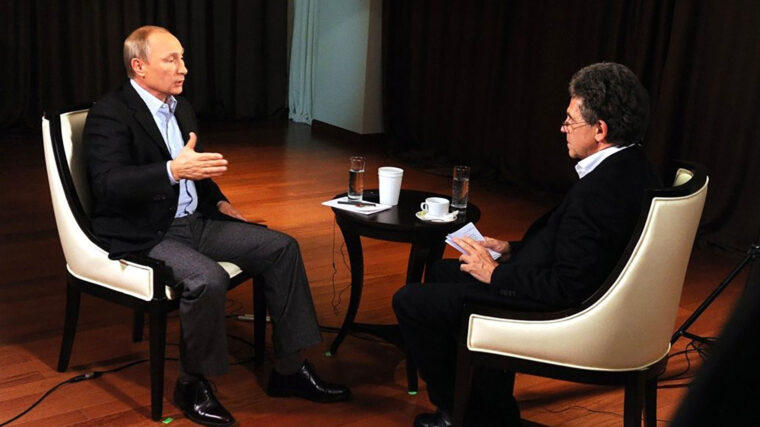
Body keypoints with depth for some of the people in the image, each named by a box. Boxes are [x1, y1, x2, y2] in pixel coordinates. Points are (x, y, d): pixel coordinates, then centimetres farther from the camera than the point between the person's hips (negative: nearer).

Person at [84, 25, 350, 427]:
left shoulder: (181, 107, 13)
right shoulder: (110, 114, -13)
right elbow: (109, 185, -26)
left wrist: (219, 201, 10)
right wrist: (173, 170, -38)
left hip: (195, 221, 9)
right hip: (144, 235, -8)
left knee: (281, 247, -4)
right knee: (208, 279, -34)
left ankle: (289, 368, 2)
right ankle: (192, 384, -8)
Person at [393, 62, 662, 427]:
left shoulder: (596, 192, -30)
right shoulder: (630, 167, 1)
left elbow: (567, 287, -27)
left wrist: (495, 274, -14)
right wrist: (514, 250, 6)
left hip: (555, 310, -10)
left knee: (409, 301, -3)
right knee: (442, 272, 23)